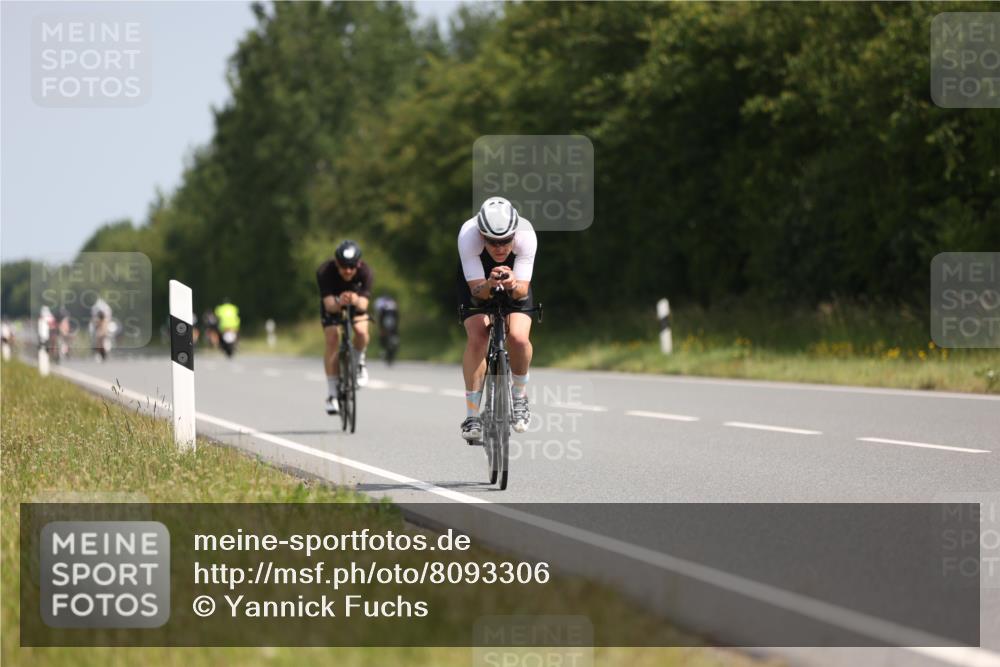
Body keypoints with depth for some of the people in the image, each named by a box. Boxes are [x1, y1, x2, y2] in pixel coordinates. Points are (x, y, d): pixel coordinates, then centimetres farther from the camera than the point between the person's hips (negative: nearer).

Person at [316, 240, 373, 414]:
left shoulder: (365, 272, -32)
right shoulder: (324, 271, -35)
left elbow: (364, 303, -39)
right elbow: (329, 304, -41)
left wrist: (356, 301, -63)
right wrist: (339, 302, -64)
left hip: (356, 304, 0)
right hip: (332, 304, 0)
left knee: (361, 331, -28)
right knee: (332, 340, -19)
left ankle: (359, 362, 4)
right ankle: (332, 394, -11)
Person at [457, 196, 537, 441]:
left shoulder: (526, 235, -35)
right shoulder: (468, 235, -37)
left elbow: (523, 290, -33)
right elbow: (477, 290, -34)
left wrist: (513, 285, -55)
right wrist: (489, 285, -56)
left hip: (514, 281, 0)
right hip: (477, 280, 0)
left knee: (518, 337, -24)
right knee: (477, 337, -24)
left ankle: (519, 396, 5)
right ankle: (472, 416, -13)